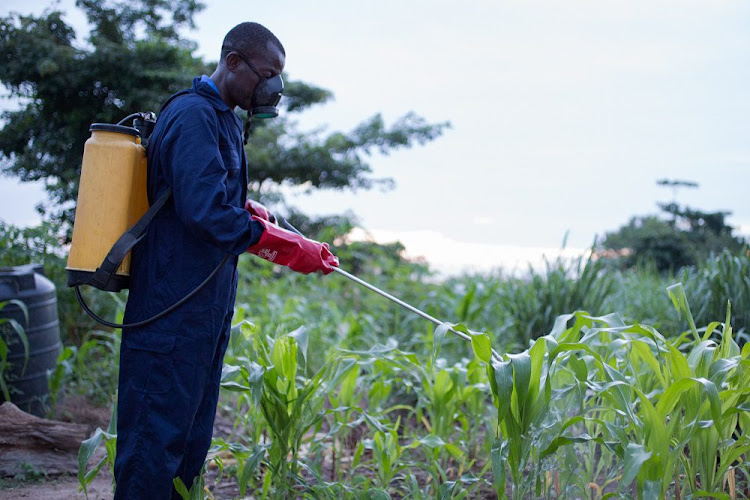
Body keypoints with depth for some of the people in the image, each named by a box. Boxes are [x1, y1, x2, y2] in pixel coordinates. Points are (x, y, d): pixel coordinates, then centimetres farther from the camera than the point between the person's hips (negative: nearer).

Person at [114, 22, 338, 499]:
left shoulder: (222, 119, 17)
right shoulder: (193, 116, -16)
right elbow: (206, 209, -26)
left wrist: (247, 206, 7)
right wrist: (291, 249, -22)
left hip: (205, 307, 11)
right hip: (175, 309, -11)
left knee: (191, 437, 16)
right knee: (158, 434, -5)